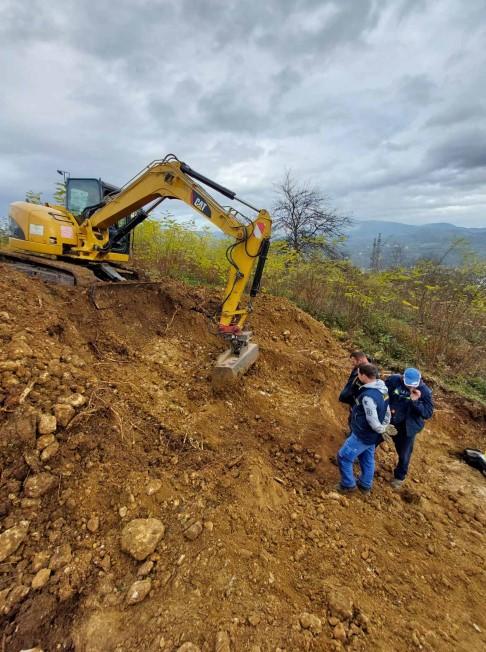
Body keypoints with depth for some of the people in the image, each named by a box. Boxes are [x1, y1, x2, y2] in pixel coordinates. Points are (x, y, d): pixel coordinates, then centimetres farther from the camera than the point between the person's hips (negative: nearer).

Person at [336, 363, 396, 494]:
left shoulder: (368, 396, -34)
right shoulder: (382, 390, -2)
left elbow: (372, 421, -28)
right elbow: (387, 412, 8)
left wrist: (382, 430, -9)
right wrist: (384, 428, 14)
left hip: (362, 435, -9)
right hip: (371, 434, 9)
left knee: (343, 457, 7)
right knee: (367, 459, 24)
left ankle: (348, 484, 23)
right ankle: (365, 485, 40)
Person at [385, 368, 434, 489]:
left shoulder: (425, 391, -19)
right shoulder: (393, 380, -20)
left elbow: (428, 413, -19)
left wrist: (416, 402, -34)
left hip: (408, 427, -1)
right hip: (388, 421, 1)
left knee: (404, 454, 14)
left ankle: (399, 476, 41)